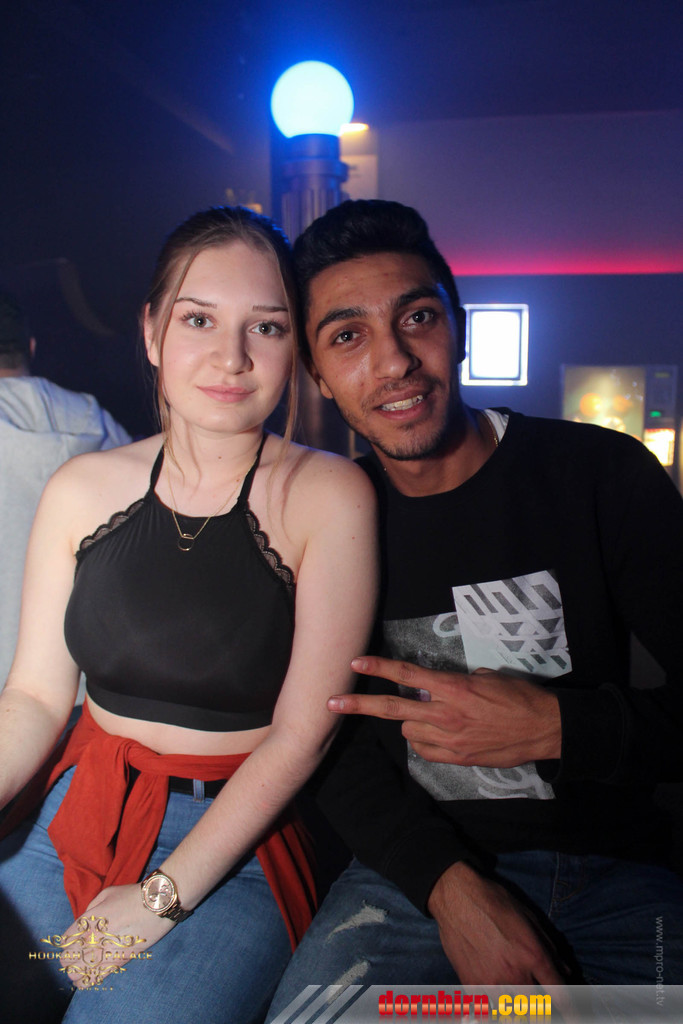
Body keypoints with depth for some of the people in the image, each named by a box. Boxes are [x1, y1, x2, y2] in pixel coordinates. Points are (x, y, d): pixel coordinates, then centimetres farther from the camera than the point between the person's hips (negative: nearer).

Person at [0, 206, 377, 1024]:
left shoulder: (327, 495, -12)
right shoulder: (82, 489, -1)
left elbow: (302, 733, -13)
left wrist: (161, 896, -14)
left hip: (236, 843, -3)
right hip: (72, 819, 4)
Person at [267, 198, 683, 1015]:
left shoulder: (604, 475, -7)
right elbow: (332, 733, -2)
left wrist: (556, 727, -25)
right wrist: (449, 884, -16)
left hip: (617, 874, 0)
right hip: (419, 868, 1)